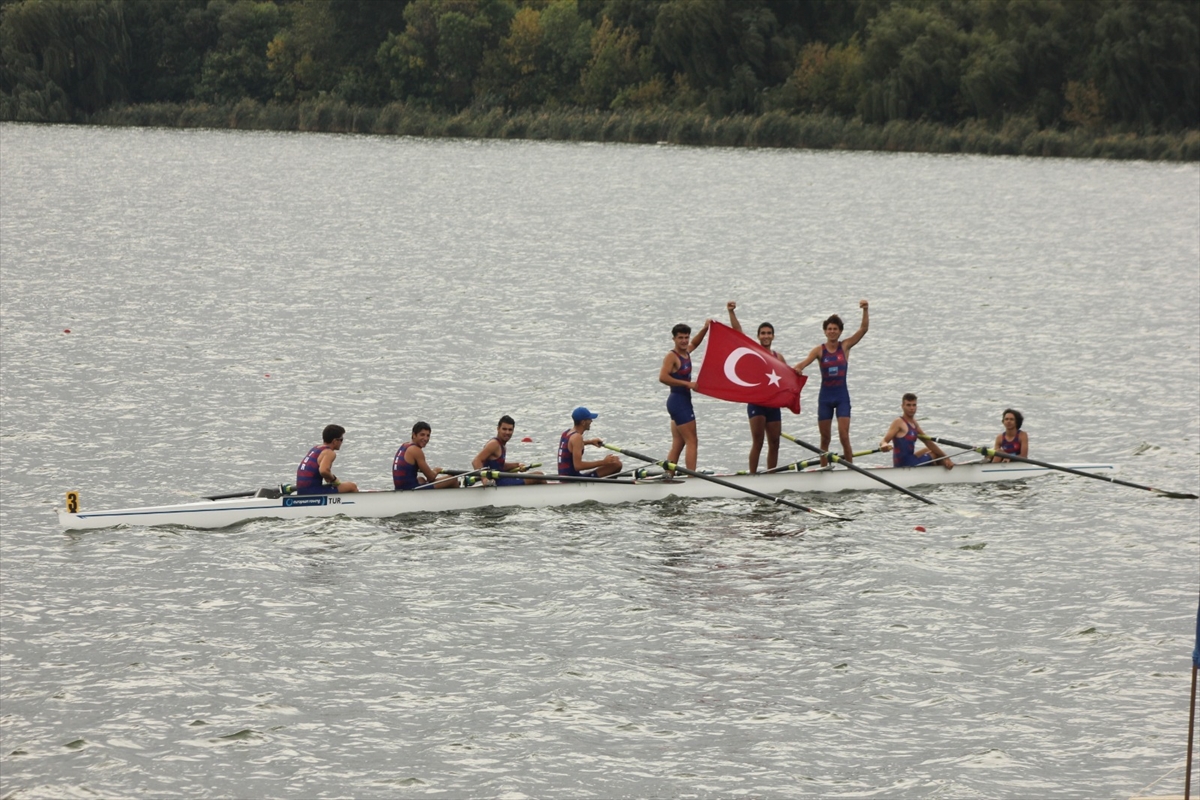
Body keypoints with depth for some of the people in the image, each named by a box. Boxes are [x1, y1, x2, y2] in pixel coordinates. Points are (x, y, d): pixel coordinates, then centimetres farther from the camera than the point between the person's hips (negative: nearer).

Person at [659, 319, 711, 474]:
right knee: (691, 442, -11)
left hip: (683, 401, 9)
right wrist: (687, 384, -27)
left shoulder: (686, 352, 11)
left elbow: (694, 343, 34)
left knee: (678, 444, 10)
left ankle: (668, 476, 11)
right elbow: (663, 377, -28)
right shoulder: (671, 356, -14)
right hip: (679, 401, -9)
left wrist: (705, 329, 21)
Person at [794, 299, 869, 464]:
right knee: (825, 438, 6)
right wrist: (798, 369, -40)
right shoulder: (819, 350, -1)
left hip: (842, 396, -1)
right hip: (825, 396, 1)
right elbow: (805, 362, -17)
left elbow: (864, 329, -6)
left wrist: (865, 310, -19)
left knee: (844, 436, -10)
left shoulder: (845, 346, 1)